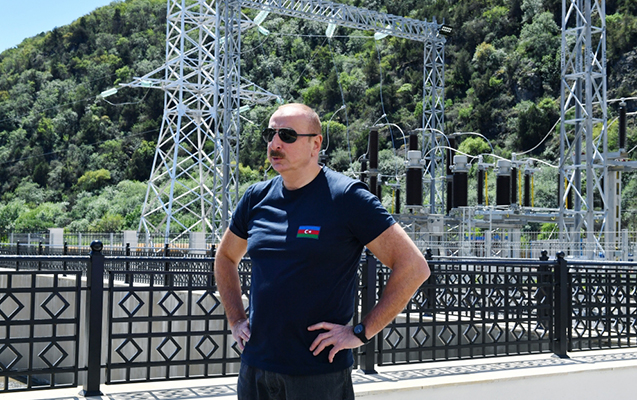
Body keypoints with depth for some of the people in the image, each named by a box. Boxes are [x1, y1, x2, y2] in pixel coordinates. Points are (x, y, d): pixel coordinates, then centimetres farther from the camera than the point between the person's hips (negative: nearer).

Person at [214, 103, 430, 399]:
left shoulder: (346, 197, -9)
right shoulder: (257, 198, 7)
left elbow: (414, 267, -11)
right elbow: (226, 258, 25)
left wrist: (361, 332, -12)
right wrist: (236, 320, 13)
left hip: (320, 374, -5)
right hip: (254, 369, 5)